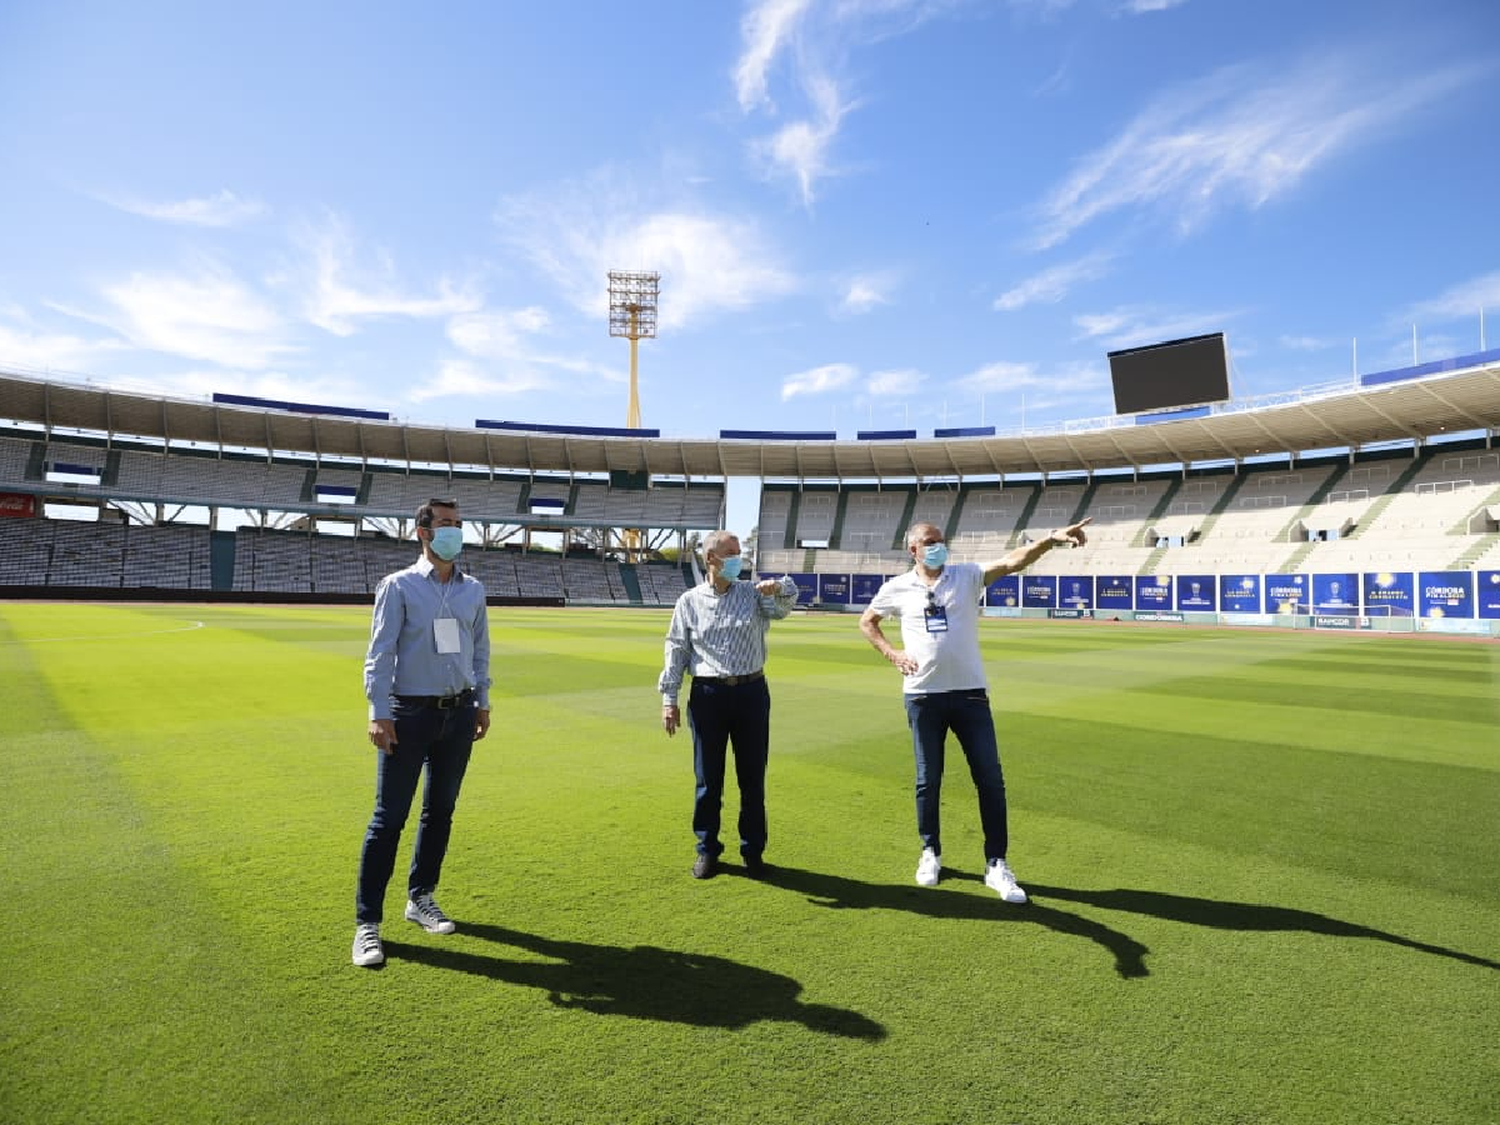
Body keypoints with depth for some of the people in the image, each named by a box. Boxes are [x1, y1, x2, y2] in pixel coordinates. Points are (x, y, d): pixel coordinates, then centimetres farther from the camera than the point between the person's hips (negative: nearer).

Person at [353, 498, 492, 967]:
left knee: (441, 811, 13)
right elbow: (380, 652, -9)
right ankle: (367, 923, 9)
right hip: (410, 714, -5)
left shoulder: (473, 589, 8)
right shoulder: (399, 586, -5)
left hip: (459, 713, 5)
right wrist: (379, 713, -15)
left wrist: (482, 702, 12)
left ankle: (420, 898, 30)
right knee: (389, 817, -2)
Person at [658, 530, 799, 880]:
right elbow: (676, 651, 4)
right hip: (708, 695, -1)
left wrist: (780, 588, -34)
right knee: (708, 777, 8)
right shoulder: (689, 601, 3)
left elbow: (786, 602, -11)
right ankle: (707, 849, 24)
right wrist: (669, 699, 1)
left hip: (752, 693, 1)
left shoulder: (754, 594, 6)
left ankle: (753, 850, 23)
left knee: (752, 776, 9)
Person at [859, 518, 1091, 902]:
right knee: (928, 780, 11)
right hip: (922, 696, 0)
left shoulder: (967, 575, 1)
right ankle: (930, 853, 29)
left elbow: (1013, 561, -15)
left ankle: (996, 864, 15)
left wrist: (1051, 540, -31)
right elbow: (866, 622, 16)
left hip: (970, 692, 0)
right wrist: (891, 654, 1)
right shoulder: (897, 588, 2)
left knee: (990, 778, 2)